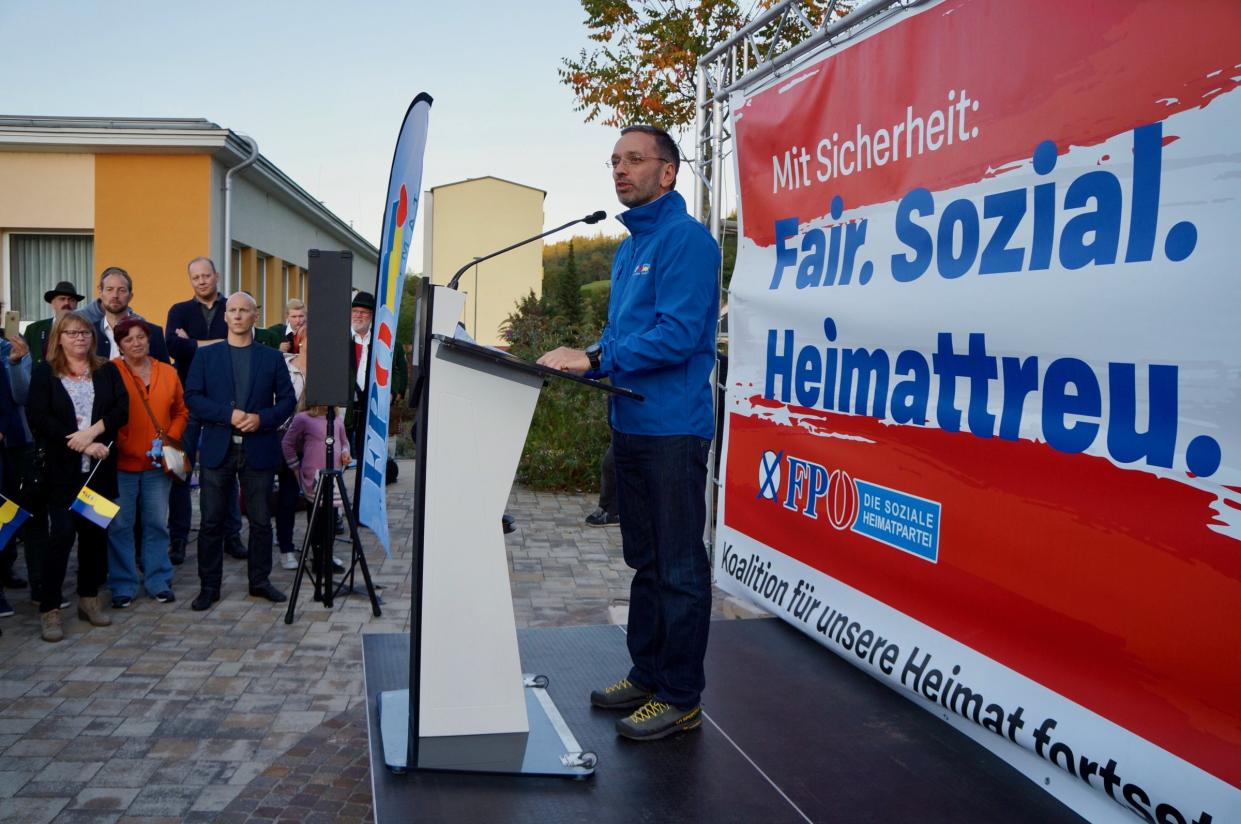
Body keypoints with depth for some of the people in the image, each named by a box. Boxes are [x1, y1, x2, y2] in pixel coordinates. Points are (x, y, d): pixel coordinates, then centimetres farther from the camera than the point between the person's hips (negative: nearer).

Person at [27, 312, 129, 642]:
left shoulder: (107, 371, 10)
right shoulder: (43, 373, 3)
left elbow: (122, 409, -1)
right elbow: (38, 418, -7)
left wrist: (92, 432, -16)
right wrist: (84, 445, -14)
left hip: (100, 468, 3)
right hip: (62, 469, -3)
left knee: (95, 532, 8)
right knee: (62, 534, -7)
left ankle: (89, 599, 21)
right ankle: (50, 609, 1)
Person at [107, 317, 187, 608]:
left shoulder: (168, 373, 8)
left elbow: (181, 411, 14)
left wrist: (170, 438, 1)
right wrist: (118, 445, -13)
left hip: (158, 463, 3)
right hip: (121, 463, -3)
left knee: (157, 524, 9)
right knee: (120, 525, 4)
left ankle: (158, 581, 21)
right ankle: (123, 586, 14)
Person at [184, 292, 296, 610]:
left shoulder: (272, 357, 7)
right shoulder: (206, 356, 7)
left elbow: (287, 399, 4)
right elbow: (192, 397, -1)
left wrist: (262, 419, -13)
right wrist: (228, 414, -14)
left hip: (259, 449, 0)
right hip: (217, 449, 0)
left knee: (261, 520, 6)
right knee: (212, 521, 4)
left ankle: (260, 580, 20)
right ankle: (209, 586, 14)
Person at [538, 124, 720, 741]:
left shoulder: (686, 238, -12)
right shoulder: (629, 247, 17)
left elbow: (678, 334, -21)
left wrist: (594, 359, -20)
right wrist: (582, 359, 4)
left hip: (673, 429, -10)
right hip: (631, 425, 10)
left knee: (679, 568, 0)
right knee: (645, 559, 17)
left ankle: (680, 699, 11)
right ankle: (647, 674, 31)